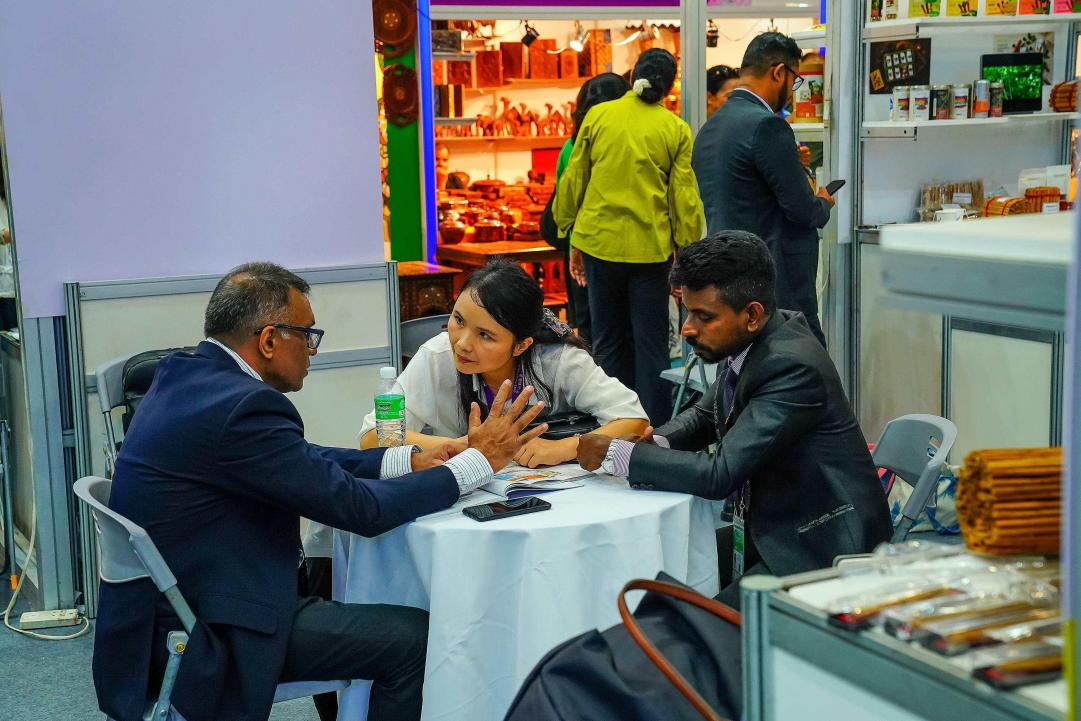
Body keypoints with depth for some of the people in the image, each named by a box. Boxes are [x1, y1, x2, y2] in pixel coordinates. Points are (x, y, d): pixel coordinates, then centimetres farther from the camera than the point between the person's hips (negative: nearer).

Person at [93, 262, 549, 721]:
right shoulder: (242, 407, -24)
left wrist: (409, 460, 4)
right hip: (193, 638, -10)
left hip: (167, 601, 10)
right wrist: (478, 462, -10)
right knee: (414, 637, -6)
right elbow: (359, 508, -19)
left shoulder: (186, 375, 5)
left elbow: (302, 461, 11)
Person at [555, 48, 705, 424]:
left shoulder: (597, 116, 3)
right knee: (651, 345, 5)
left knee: (609, 341, 13)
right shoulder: (676, 129, -1)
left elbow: (573, 180, 6)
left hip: (599, 241, 2)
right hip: (650, 247, -2)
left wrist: (573, 239, 17)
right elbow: (684, 197, -2)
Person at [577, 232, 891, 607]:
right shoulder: (747, 347, 2)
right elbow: (705, 415, 20)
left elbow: (720, 474, -28)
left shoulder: (792, 366, -25)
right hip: (772, 530, 9)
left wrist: (613, 454, -19)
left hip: (820, 548, -9)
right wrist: (655, 442, -3)